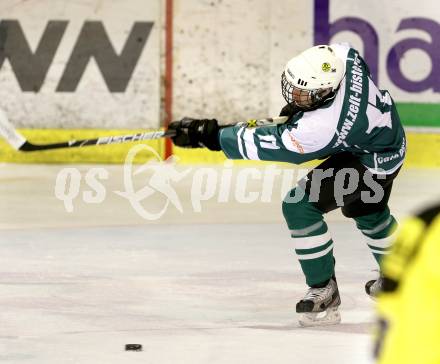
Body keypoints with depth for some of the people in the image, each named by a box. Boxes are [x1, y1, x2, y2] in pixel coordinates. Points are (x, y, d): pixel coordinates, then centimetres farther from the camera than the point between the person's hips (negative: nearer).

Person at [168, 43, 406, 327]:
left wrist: (210, 135, -28)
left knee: (300, 206, -15)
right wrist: (299, 106, 6)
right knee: (368, 210, 33)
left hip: (371, 162, -10)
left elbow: (267, 145, -31)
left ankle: (324, 290, -3)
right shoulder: (343, 56, -21)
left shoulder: (320, 128, -39)